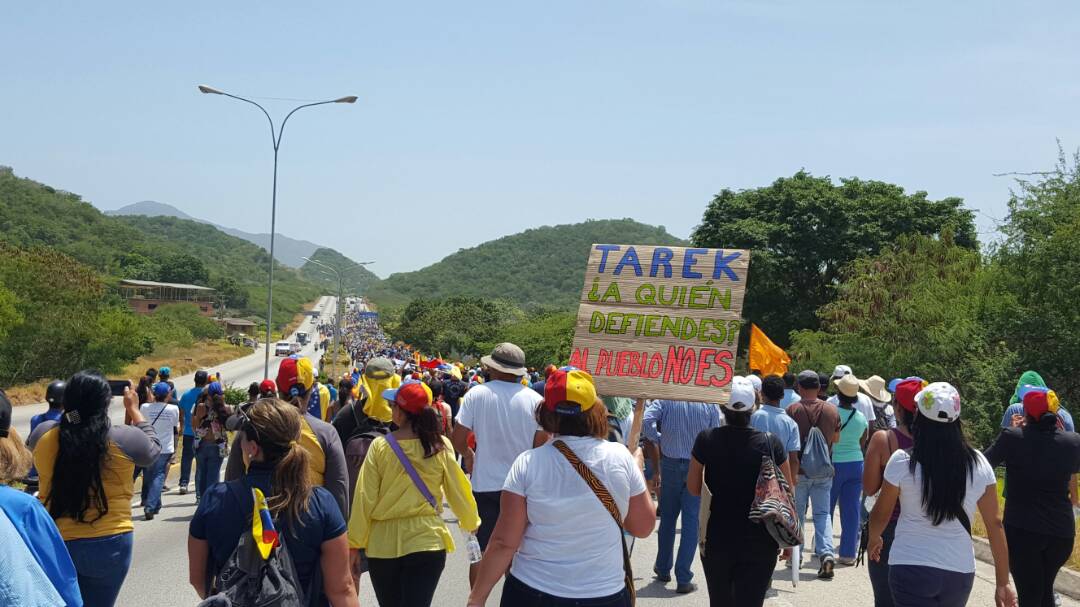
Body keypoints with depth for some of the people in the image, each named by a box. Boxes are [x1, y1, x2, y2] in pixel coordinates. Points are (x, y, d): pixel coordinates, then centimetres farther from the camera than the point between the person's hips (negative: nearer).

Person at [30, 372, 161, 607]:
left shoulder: (43, 436, -7)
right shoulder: (124, 440, -14)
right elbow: (154, 448, 9)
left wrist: (75, 406, 21)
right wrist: (134, 409, 18)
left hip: (53, 542, 2)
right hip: (108, 544, -2)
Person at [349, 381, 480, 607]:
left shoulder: (380, 446, -9)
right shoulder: (441, 446, -6)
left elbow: (365, 499, -6)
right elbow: (458, 490, 3)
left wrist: (355, 542, 3)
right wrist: (471, 523, 21)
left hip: (383, 544, 0)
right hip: (427, 541, 0)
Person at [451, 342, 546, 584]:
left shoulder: (477, 394, -6)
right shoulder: (535, 399, -5)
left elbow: (458, 440, -5)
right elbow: (542, 444, -6)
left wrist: (468, 455, 16)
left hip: (485, 485, -1)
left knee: (480, 552, 11)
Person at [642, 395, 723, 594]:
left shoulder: (666, 398, -7)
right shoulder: (710, 403, -7)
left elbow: (645, 420, -20)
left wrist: (659, 439, -3)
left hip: (671, 464, 1)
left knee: (667, 519, 17)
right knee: (692, 523, 2)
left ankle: (663, 569, 30)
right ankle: (683, 579, 0)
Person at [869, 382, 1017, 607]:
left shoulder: (902, 461, -10)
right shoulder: (978, 464, -2)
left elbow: (881, 513, 3)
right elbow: (995, 524, 2)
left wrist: (873, 539, 25)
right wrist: (1003, 583, 9)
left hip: (910, 567, -4)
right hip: (960, 573, 4)